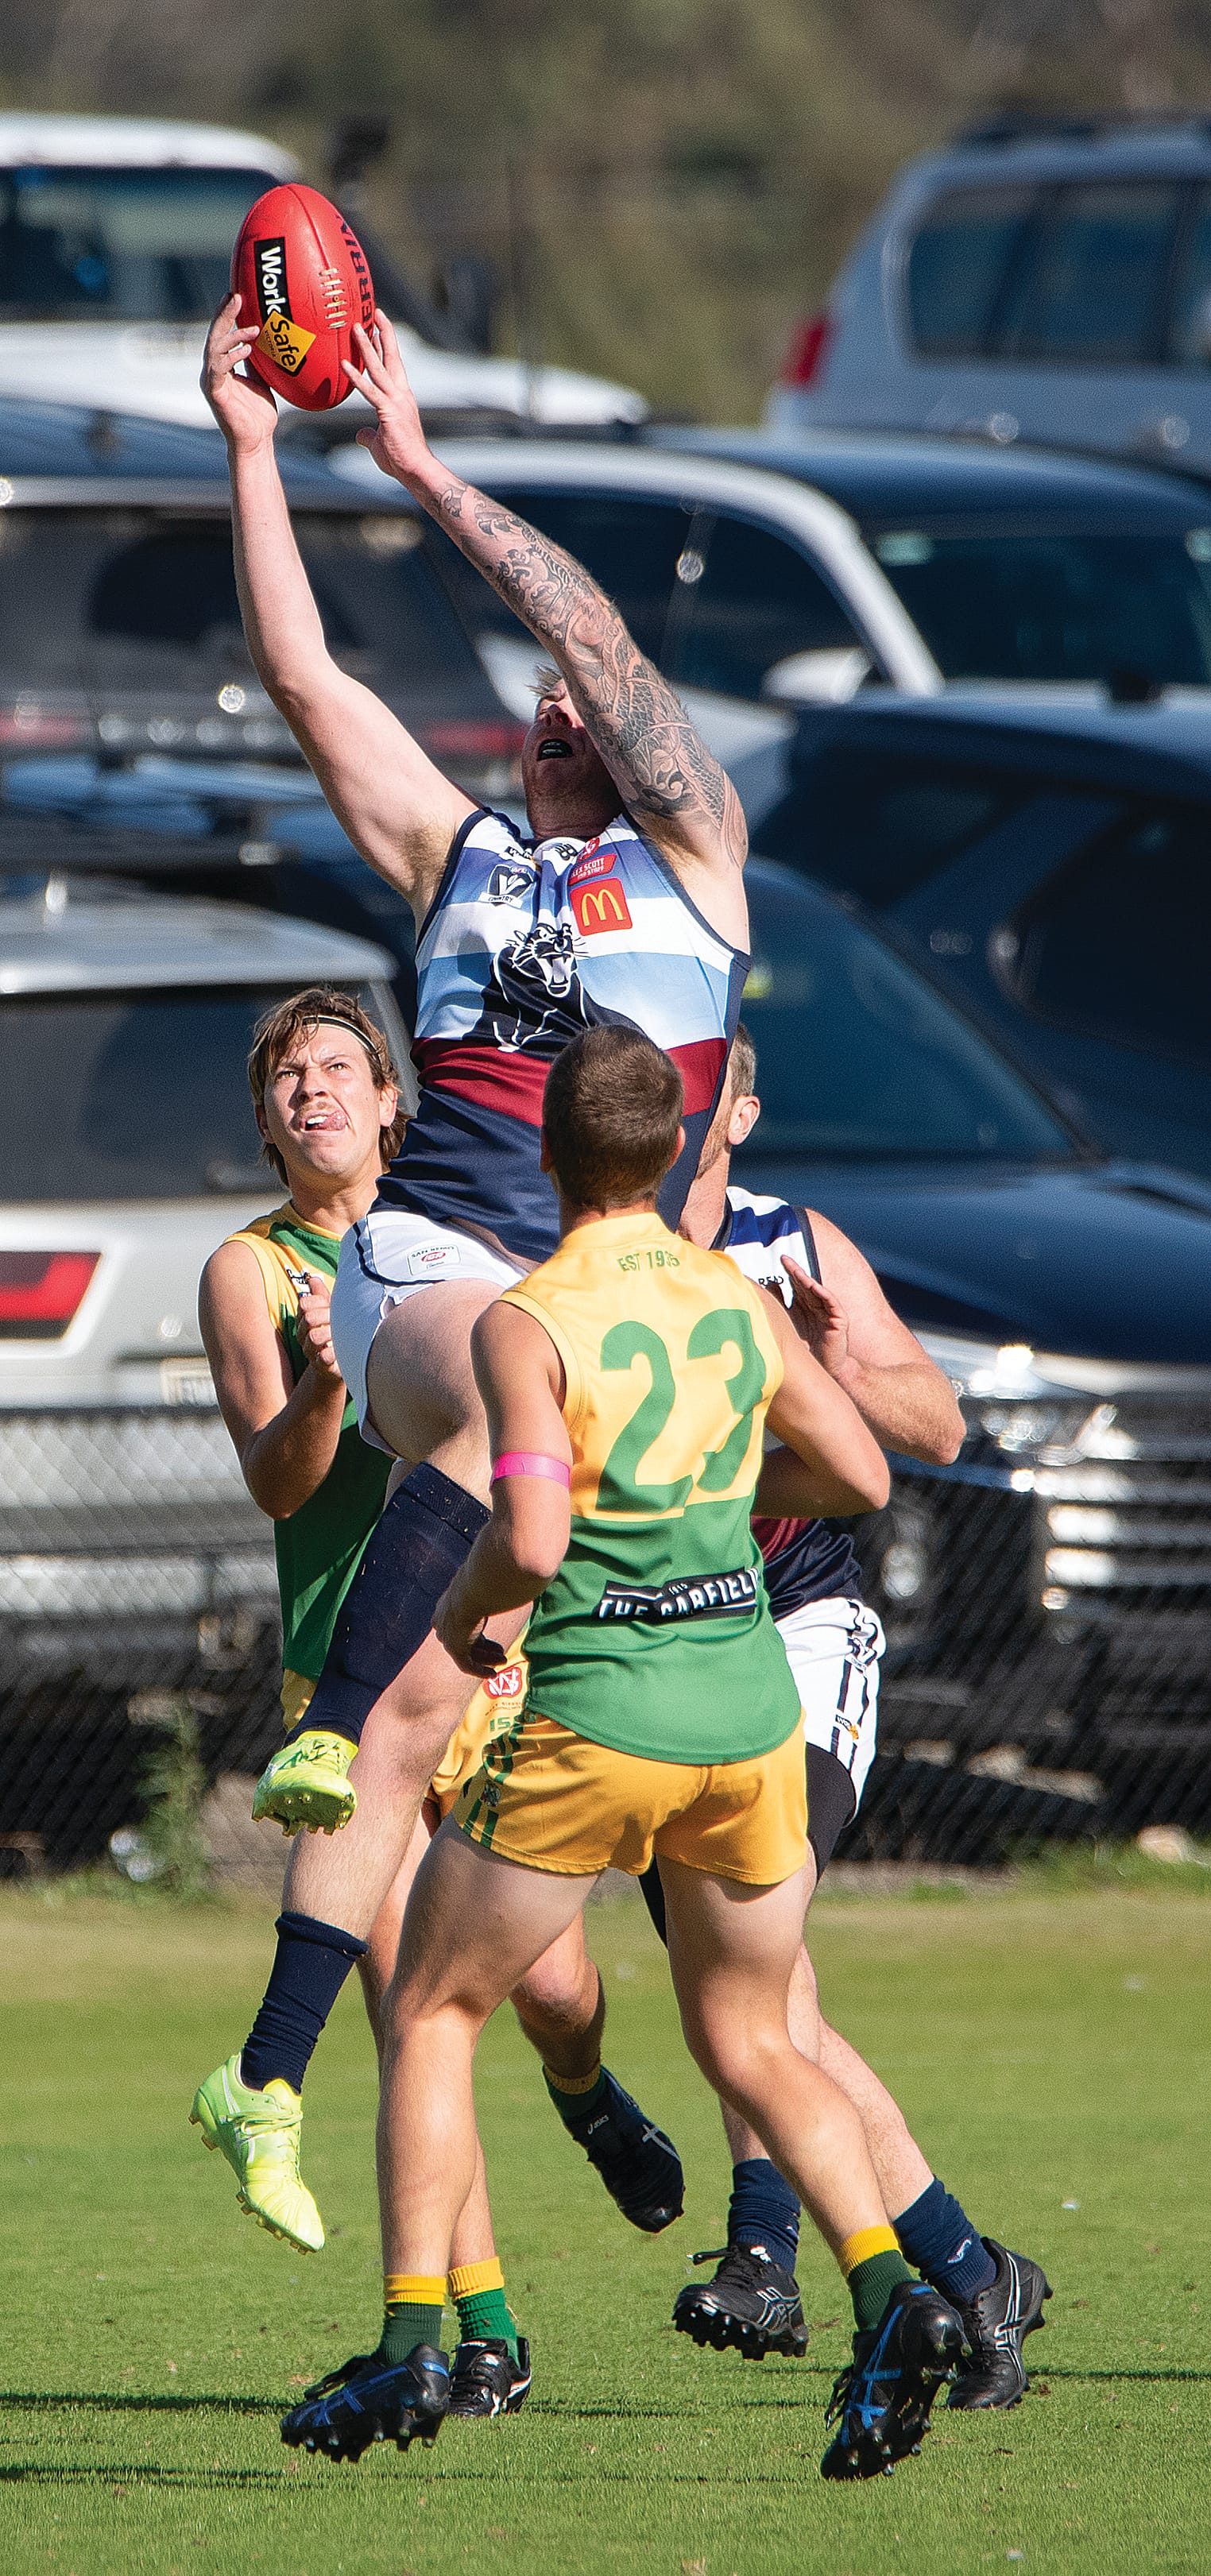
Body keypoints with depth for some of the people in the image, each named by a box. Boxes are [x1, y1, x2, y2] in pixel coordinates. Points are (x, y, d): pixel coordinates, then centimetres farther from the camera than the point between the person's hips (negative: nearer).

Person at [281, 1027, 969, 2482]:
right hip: (750, 1708, 5)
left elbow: (528, 1542, -21)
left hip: (597, 1720, -5)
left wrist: (461, 1612, 0)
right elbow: (861, 1480, 13)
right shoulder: (742, 1302, 5)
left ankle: (413, 2347, 2)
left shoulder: (528, 1325, -11)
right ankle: (887, 2293, -5)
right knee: (750, 2047, 18)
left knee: (432, 2016, 11)